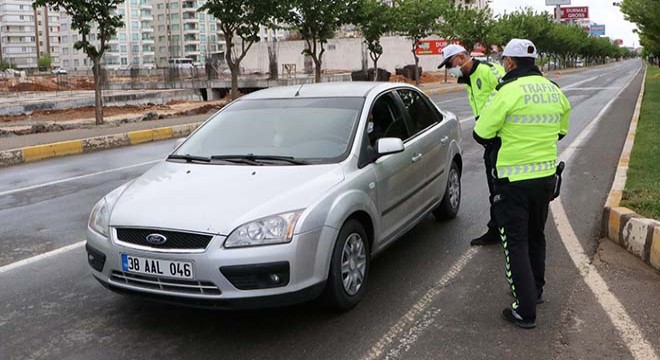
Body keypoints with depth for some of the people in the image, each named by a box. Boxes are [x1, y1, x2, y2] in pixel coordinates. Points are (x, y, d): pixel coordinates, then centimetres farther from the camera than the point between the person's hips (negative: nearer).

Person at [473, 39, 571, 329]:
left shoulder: (508, 92, -18)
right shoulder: (555, 92, 4)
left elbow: (481, 135, -12)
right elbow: (560, 131, 17)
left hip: (514, 181, -7)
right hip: (547, 176, 7)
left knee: (515, 243, 2)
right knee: (536, 236, 23)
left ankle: (525, 310, 3)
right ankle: (536, 290, 39)